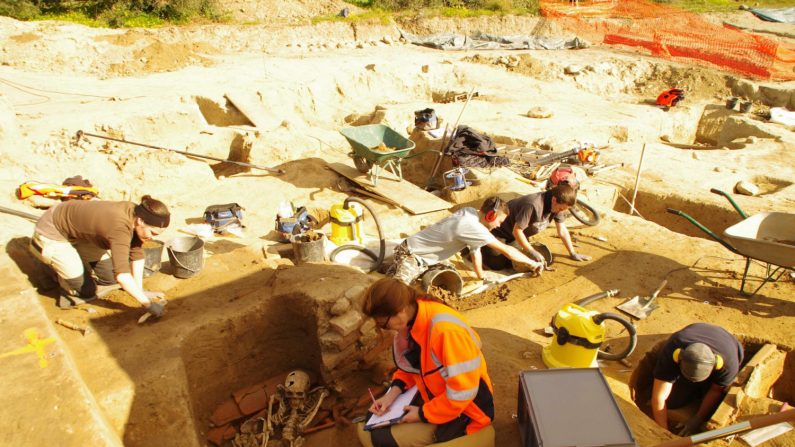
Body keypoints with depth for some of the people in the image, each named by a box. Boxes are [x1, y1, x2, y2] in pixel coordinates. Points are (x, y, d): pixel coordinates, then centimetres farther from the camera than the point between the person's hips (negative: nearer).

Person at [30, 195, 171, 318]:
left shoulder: (136, 213, -15)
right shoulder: (120, 227, -39)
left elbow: (137, 254, -7)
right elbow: (122, 275, -45)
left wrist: (140, 290, -7)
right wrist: (147, 303, -37)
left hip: (77, 232, 8)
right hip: (51, 236, -8)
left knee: (110, 277, 5)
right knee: (86, 291, -15)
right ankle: (62, 275, 12)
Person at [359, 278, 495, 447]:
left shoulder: (445, 329, -34)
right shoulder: (409, 321, -8)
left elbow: (463, 392, -28)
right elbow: (410, 366, 10)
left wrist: (423, 414, -18)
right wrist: (393, 392, -6)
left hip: (462, 411, -8)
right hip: (432, 397, 8)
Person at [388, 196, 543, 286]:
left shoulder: (470, 212, -1)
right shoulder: (473, 227, -27)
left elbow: (475, 249, 8)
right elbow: (506, 250, -21)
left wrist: (482, 276, 12)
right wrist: (533, 263, -10)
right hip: (411, 255, -9)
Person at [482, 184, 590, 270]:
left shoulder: (558, 205, -13)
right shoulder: (533, 205, -38)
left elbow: (562, 231, -2)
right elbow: (517, 231, -32)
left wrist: (573, 254, -1)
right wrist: (532, 252, -29)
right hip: (500, 230, -8)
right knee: (497, 264, -16)